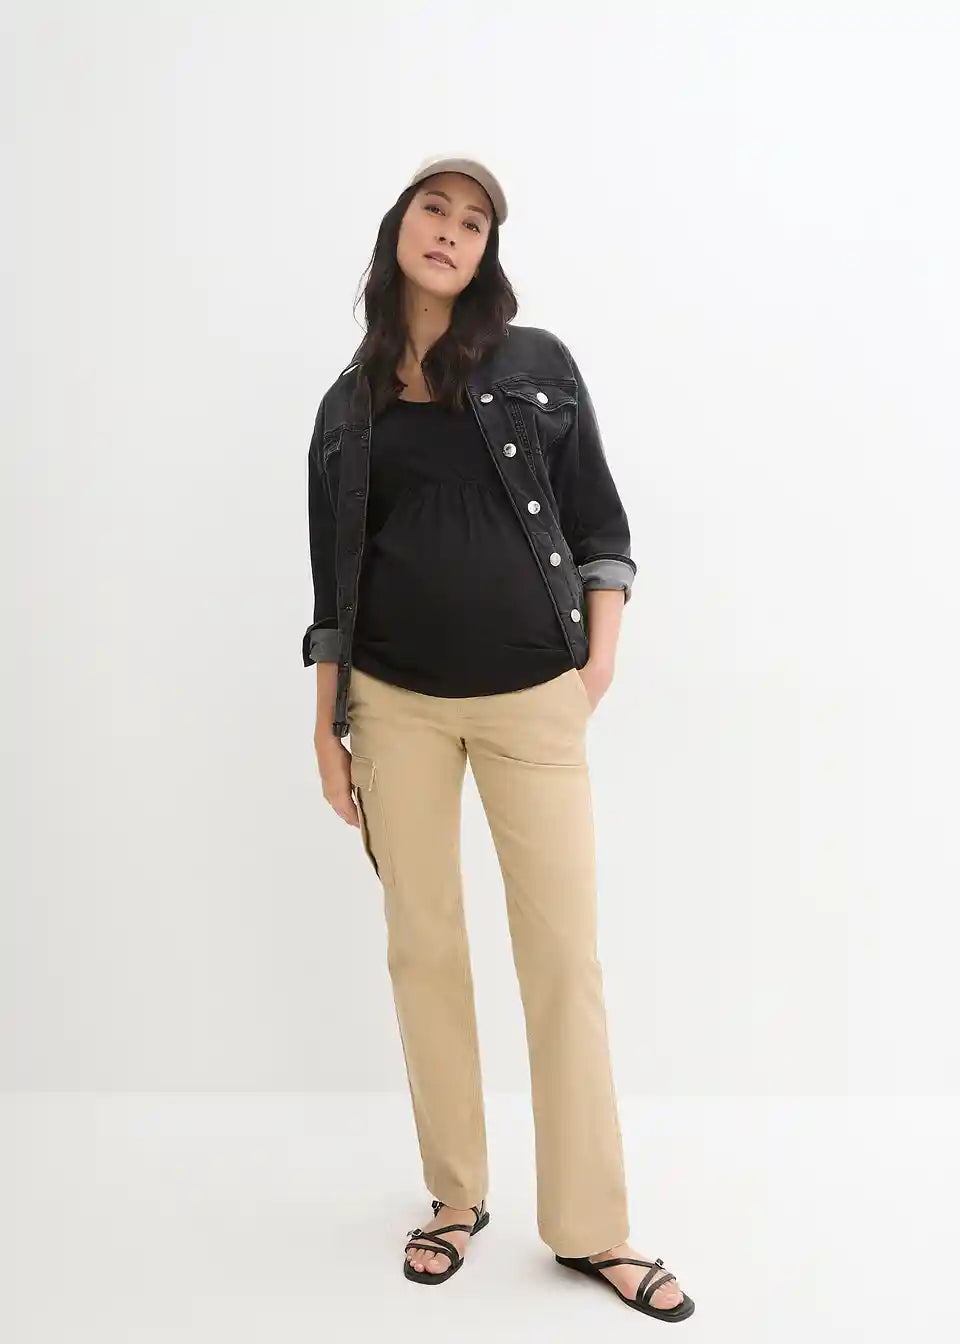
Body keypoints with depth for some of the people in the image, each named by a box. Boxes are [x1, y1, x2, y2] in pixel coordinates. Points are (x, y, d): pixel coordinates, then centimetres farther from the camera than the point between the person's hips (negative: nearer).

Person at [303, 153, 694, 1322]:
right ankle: (456, 1197, 25)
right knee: (424, 948, 8)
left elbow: (597, 524, 6)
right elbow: (334, 577, 10)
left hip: (531, 699, -1)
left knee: (565, 955, 0)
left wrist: (600, 661, -5)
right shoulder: (351, 401, 9)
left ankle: (590, 1227, 14)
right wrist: (326, 725, 6)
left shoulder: (537, 364, 5)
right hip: (397, 703, 2)